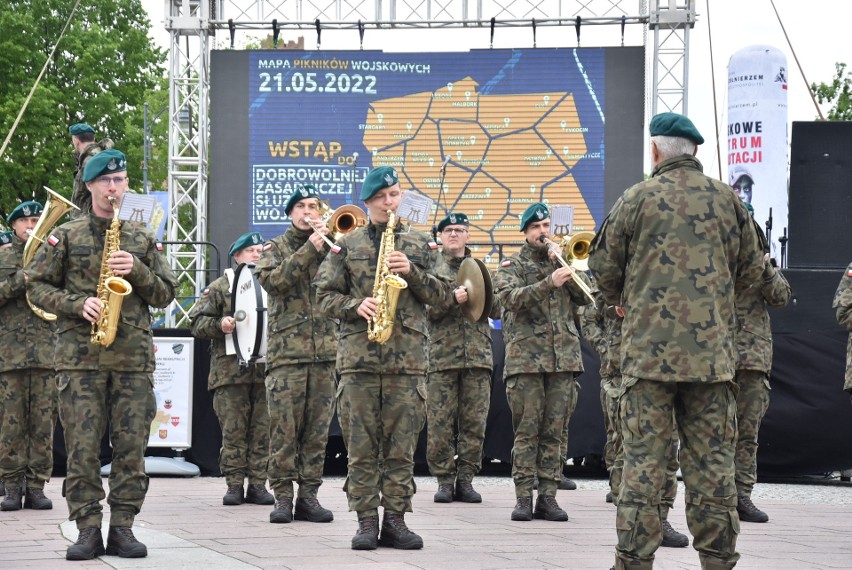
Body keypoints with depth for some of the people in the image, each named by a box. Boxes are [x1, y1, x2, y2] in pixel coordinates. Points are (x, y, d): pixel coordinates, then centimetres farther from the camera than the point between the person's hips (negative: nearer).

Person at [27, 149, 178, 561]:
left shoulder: (143, 238, 15)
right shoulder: (66, 236, 8)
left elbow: (165, 295, 13)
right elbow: (36, 286, 5)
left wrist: (137, 271, -5)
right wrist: (78, 304, -10)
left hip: (134, 357, 2)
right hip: (79, 355, -2)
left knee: (131, 446, -1)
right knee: (82, 446, -5)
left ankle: (123, 527, 5)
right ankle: (88, 529, -1)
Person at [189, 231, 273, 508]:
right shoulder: (220, 287, 8)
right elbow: (197, 322, 5)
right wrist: (219, 325, -13)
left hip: (266, 368, 2)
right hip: (230, 368, -2)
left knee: (262, 430, 2)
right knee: (233, 430, -2)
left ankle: (258, 484, 6)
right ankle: (234, 484, 3)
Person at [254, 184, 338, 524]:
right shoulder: (276, 248, 9)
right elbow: (272, 280, -11)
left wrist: (331, 246, -9)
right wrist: (309, 250, -14)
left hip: (325, 350, 3)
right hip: (287, 350, -2)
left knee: (317, 428, 3)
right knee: (284, 427, -6)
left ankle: (308, 496, 7)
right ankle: (282, 496, -1)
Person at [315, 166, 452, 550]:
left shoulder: (421, 244, 14)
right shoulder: (347, 245, 10)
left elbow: (441, 294, 10)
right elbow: (325, 296, 7)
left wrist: (412, 272, -6)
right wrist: (356, 306, -11)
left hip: (408, 356, 1)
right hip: (358, 356, -1)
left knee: (401, 445, 1)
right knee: (361, 445, -1)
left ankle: (395, 519, 6)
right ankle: (366, 520, 2)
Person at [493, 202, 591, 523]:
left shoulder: (561, 262, 19)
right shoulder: (511, 266, 7)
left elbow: (586, 296, 6)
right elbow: (512, 297, -13)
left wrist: (564, 266, -5)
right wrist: (549, 283, -25)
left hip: (564, 358, 3)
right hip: (526, 359, -3)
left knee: (554, 433, 3)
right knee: (527, 431, -5)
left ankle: (548, 497, 5)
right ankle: (523, 497, -3)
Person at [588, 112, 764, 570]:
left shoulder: (637, 199, -1)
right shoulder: (726, 199, 6)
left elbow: (604, 266, 6)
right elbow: (751, 270, 14)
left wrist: (621, 299, 26)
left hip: (648, 350, -2)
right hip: (712, 351, 2)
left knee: (643, 461, 0)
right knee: (711, 463, 6)